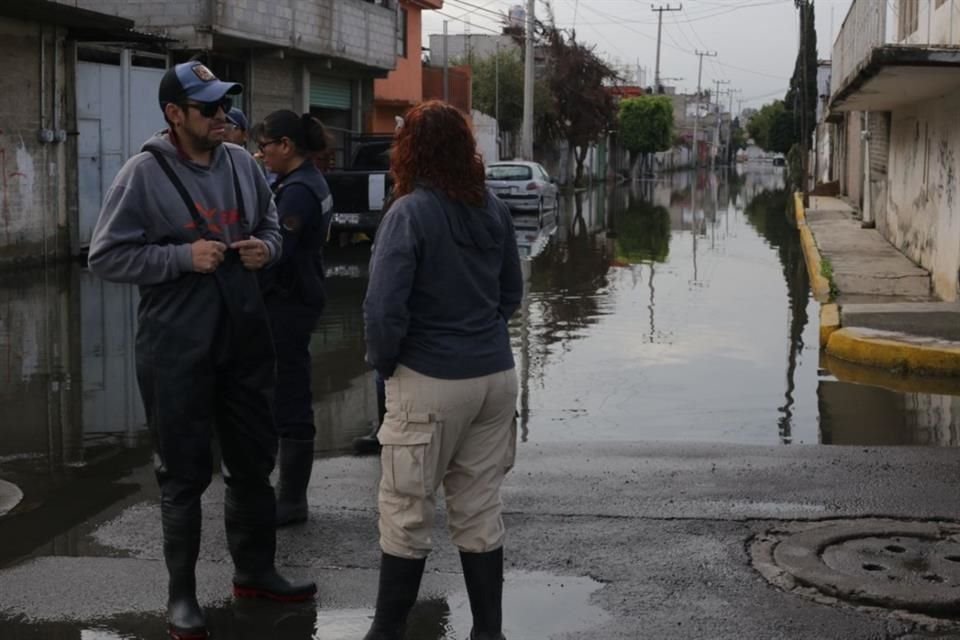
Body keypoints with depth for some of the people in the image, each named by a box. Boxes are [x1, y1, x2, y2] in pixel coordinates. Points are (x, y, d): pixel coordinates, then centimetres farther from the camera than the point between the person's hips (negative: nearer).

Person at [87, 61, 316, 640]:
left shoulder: (242, 164, 4)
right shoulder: (145, 174, -12)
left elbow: (271, 225, 19)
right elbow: (106, 256, -11)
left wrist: (267, 247, -5)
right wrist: (183, 257, -20)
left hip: (246, 338, 6)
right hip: (177, 348, -5)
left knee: (255, 462, 17)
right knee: (185, 473, 5)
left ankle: (255, 571, 35)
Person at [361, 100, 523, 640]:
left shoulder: (410, 213, -15)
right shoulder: (495, 209, 4)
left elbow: (384, 308, -20)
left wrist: (384, 362, -4)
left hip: (431, 383, -6)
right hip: (495, 375, 6)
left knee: (406, 514, 7)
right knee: (481, 512, 14)